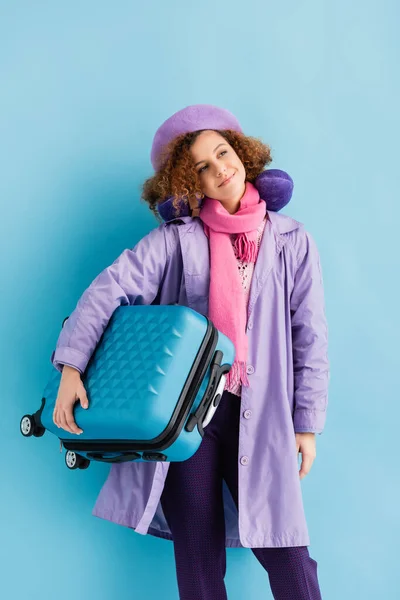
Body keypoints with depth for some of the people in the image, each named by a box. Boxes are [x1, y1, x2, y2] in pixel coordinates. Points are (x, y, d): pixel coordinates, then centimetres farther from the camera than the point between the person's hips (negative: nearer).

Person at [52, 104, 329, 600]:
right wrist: (71, 364, -18)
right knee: (197, 556, 6)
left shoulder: (292, 241, 5)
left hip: (258, 414, 1)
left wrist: (307, 423, 3)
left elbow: (310, 337, 5)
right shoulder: (177, 237, 2)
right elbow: (111, 287, -6)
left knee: (286, 551, -2)